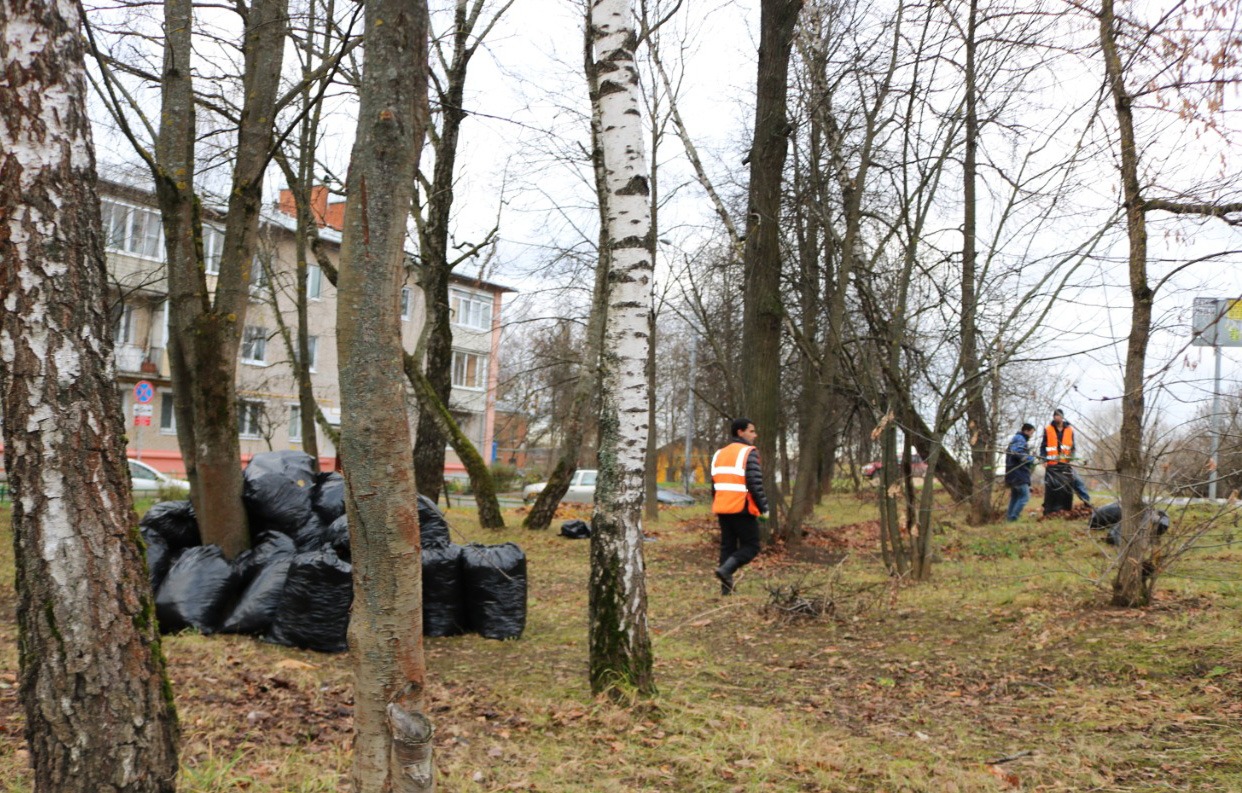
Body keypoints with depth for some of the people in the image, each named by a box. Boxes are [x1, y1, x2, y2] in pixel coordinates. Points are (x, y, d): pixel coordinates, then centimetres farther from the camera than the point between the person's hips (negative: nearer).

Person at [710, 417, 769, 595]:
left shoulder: (719, 454, 16)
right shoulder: (749, 453, -8)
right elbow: (755, 484, -15)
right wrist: (764, 507, -9)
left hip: (722, 509, 7)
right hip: (743, 509, -7)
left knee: (727, 546, 10)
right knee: (750, 546, 2)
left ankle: (726, 587, 7)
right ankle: (726, 569, -18)